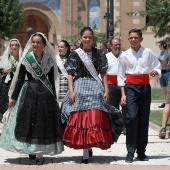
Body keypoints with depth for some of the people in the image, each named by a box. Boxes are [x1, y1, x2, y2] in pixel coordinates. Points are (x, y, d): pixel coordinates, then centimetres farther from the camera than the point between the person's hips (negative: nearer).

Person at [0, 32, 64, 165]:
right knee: (28, 122, 1)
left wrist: (54, 96, 6)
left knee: (44, 123, 1)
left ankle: (40, 154, 5)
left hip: (45, 94, 1)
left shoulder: (49, 59, 4)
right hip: (29, 93, -1)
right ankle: (31, 149, 15)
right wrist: (13, 97, 0)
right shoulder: (26, 58, 1)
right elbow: (20, 78, 2)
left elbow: (52, 79, 8)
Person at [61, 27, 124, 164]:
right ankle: (86, 150, 1)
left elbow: (103, 74, 7)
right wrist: (71, 91, -7)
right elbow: (70, 74, 4)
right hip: (79, 89, 0)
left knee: (95, 120, -8)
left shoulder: (99, 54, 8)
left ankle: (88, 148, 3)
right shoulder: (74, 55, 6)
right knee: (80, 120, -4)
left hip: (95, 89, 1)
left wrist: (106, 91, -2)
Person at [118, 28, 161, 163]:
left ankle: (141, 151, 15)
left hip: (145, 87, 1)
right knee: (131, 117, -14)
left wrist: (155, 71, -17)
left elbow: (157, 67, 7)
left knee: (144, 119, 5)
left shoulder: (148, 53, 5)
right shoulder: (125, 55, 5)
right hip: (131, 87, -1)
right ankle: (130, 152, -8)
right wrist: (123, 94, 2)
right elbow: (121, 76, 7)